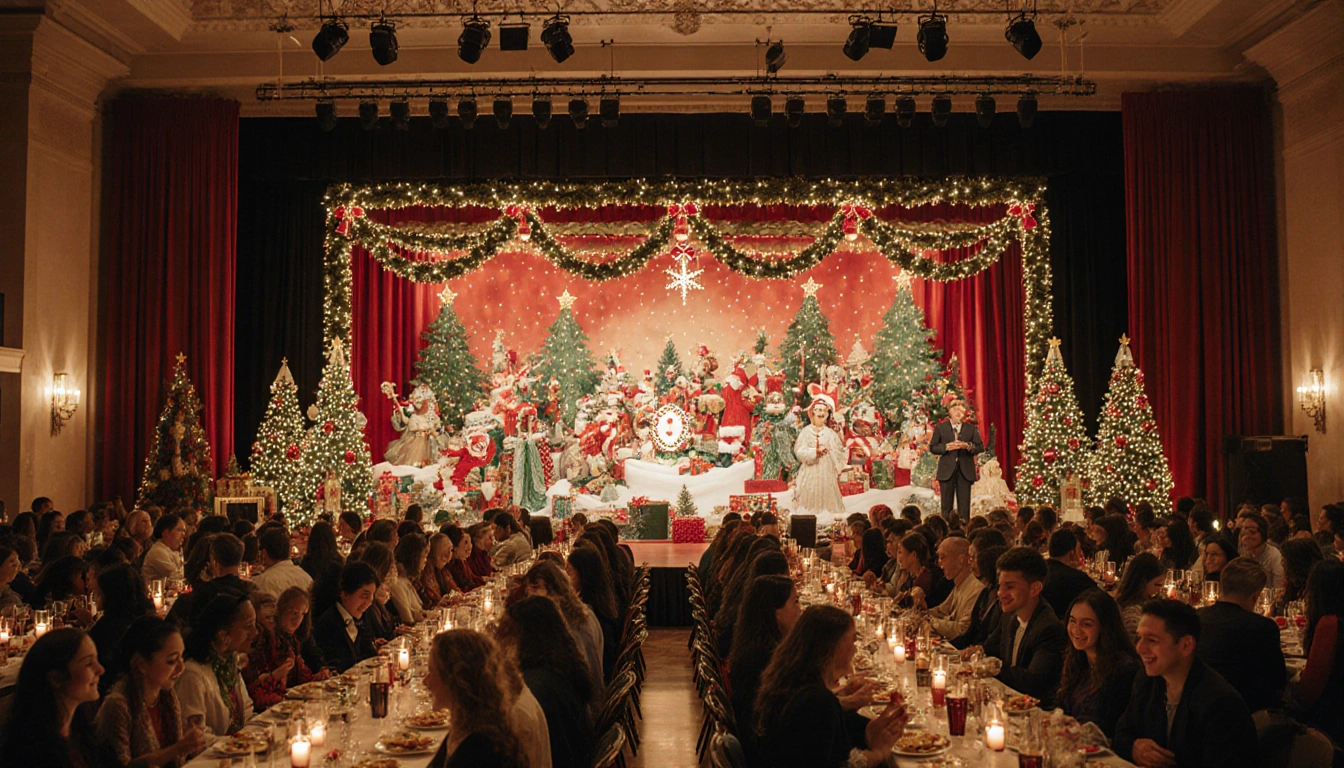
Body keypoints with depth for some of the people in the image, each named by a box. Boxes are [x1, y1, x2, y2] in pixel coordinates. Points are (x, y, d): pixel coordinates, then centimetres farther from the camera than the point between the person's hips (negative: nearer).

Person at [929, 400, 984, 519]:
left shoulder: (972, 428, 11)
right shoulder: (940, 427, 7)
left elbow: (980, 446, 5)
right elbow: (932, 448, 2)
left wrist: (968, 446, -15)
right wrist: (946, 447, -15)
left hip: (965, 471, 1)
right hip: (947, 471, -1)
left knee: (964, 504, 2)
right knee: (946, 504, 2)